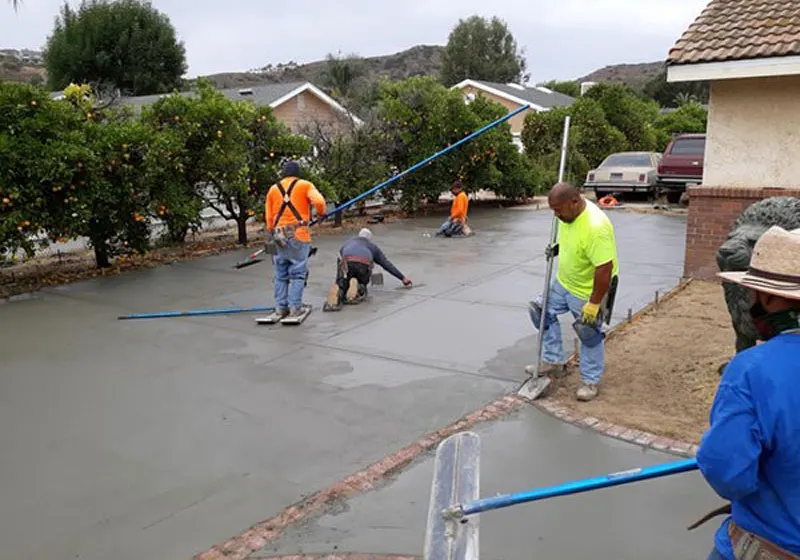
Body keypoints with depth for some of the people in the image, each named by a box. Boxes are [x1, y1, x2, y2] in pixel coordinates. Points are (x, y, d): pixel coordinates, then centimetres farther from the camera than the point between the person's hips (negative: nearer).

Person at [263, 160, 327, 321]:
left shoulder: (273, 189, 14)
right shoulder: (305, 185, 3)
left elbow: (269, 218, 14)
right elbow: (319, 201, -12)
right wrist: (321, 213, 8)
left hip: (279, 235, 4)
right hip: (298, 235, -4)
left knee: (281, 274, 12)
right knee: (298, 273, 2)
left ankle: (280, 308, 14)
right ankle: (295, 307, 1)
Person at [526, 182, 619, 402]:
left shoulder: (595, 227, -36)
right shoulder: (569, 212, -9)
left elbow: (605, 269, -33)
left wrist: (594, 304, -28)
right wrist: (558, 248, 1)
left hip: (587, 291, -9)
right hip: (563, 281, 9)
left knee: (590, 335, 6)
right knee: (545, 313, 15)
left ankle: (590, 381, 23)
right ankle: (554, 362, 30)